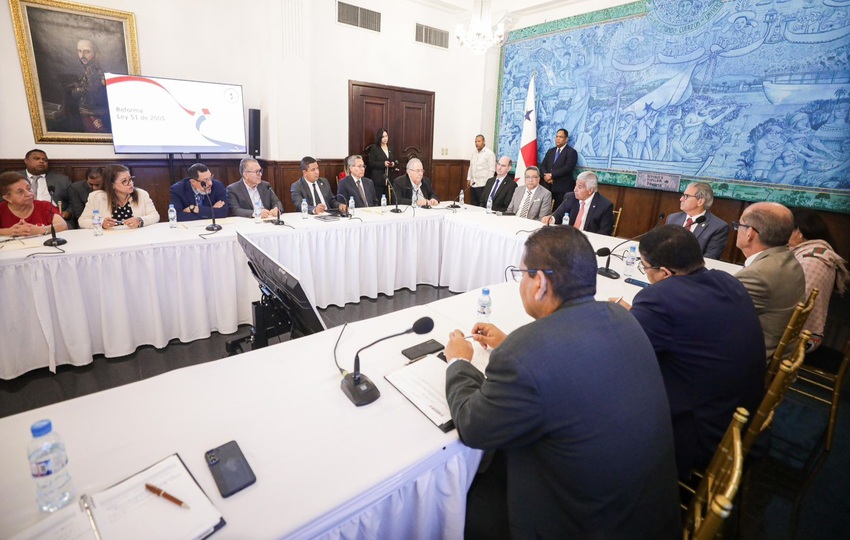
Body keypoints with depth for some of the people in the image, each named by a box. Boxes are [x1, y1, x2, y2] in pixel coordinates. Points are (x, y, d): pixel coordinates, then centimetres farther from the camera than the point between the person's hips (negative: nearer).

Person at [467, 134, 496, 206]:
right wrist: (468, 179, 15)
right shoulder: (474, 153, 14)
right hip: (473, 184, 7)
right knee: (473, 206, 10)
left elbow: (491, 170, -11)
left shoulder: (489, 153, -8)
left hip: (483, 184, -7)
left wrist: (488, 183, -14)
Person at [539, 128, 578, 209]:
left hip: (562, 188, -5)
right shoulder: (550, 151, 19)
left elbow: (567, 168, -14)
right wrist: (546, 175, -10)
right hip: (548, 186, 5)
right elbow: (542, 165, 11)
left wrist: (551, 175, -14)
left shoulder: (571, 152, 0)